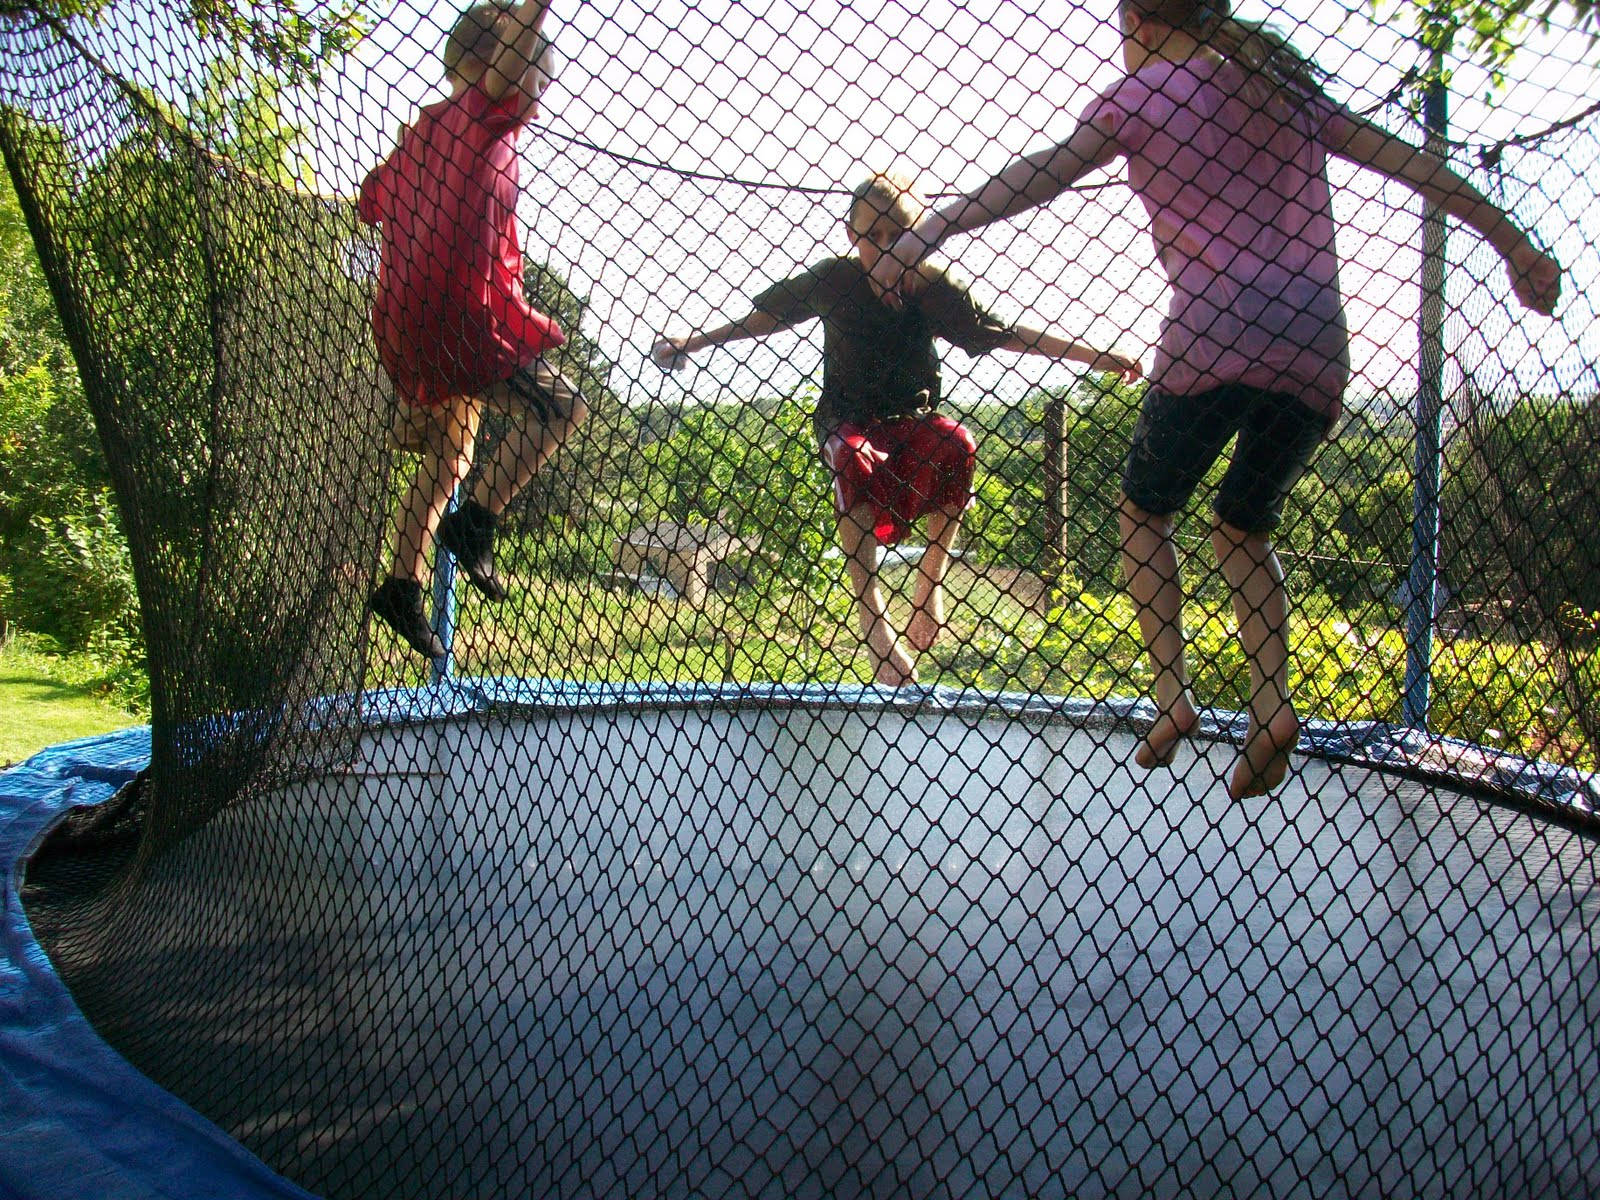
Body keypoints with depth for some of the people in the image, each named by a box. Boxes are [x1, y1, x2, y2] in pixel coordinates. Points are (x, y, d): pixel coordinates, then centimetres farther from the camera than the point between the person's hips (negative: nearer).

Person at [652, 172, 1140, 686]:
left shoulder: (932, 286, -4)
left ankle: (931, 578, -19)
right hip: (848, 418, -1)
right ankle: (870, 609, -36)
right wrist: (693, 342, 8)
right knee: (855, 461, -37)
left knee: (957, 445, -34)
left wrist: (1092, 356, -8)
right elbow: (767, 316, 9)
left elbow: (1004, 332, -4)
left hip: (912, 420, 1)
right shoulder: (832, 279, -2)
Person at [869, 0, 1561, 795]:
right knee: (1243, 528, 19)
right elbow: (1413, 163, 21)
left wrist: (933, 228, -6)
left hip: (1216, 336, -5)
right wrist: (1513, 241, 27)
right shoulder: (1286, 88, 22)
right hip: (1317, 348, 5)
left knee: (1144, 511, 15)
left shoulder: (1146, 91, 7)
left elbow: (1042, 174, -5)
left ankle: (1172, 692, 1)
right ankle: (1271, 700, -1)